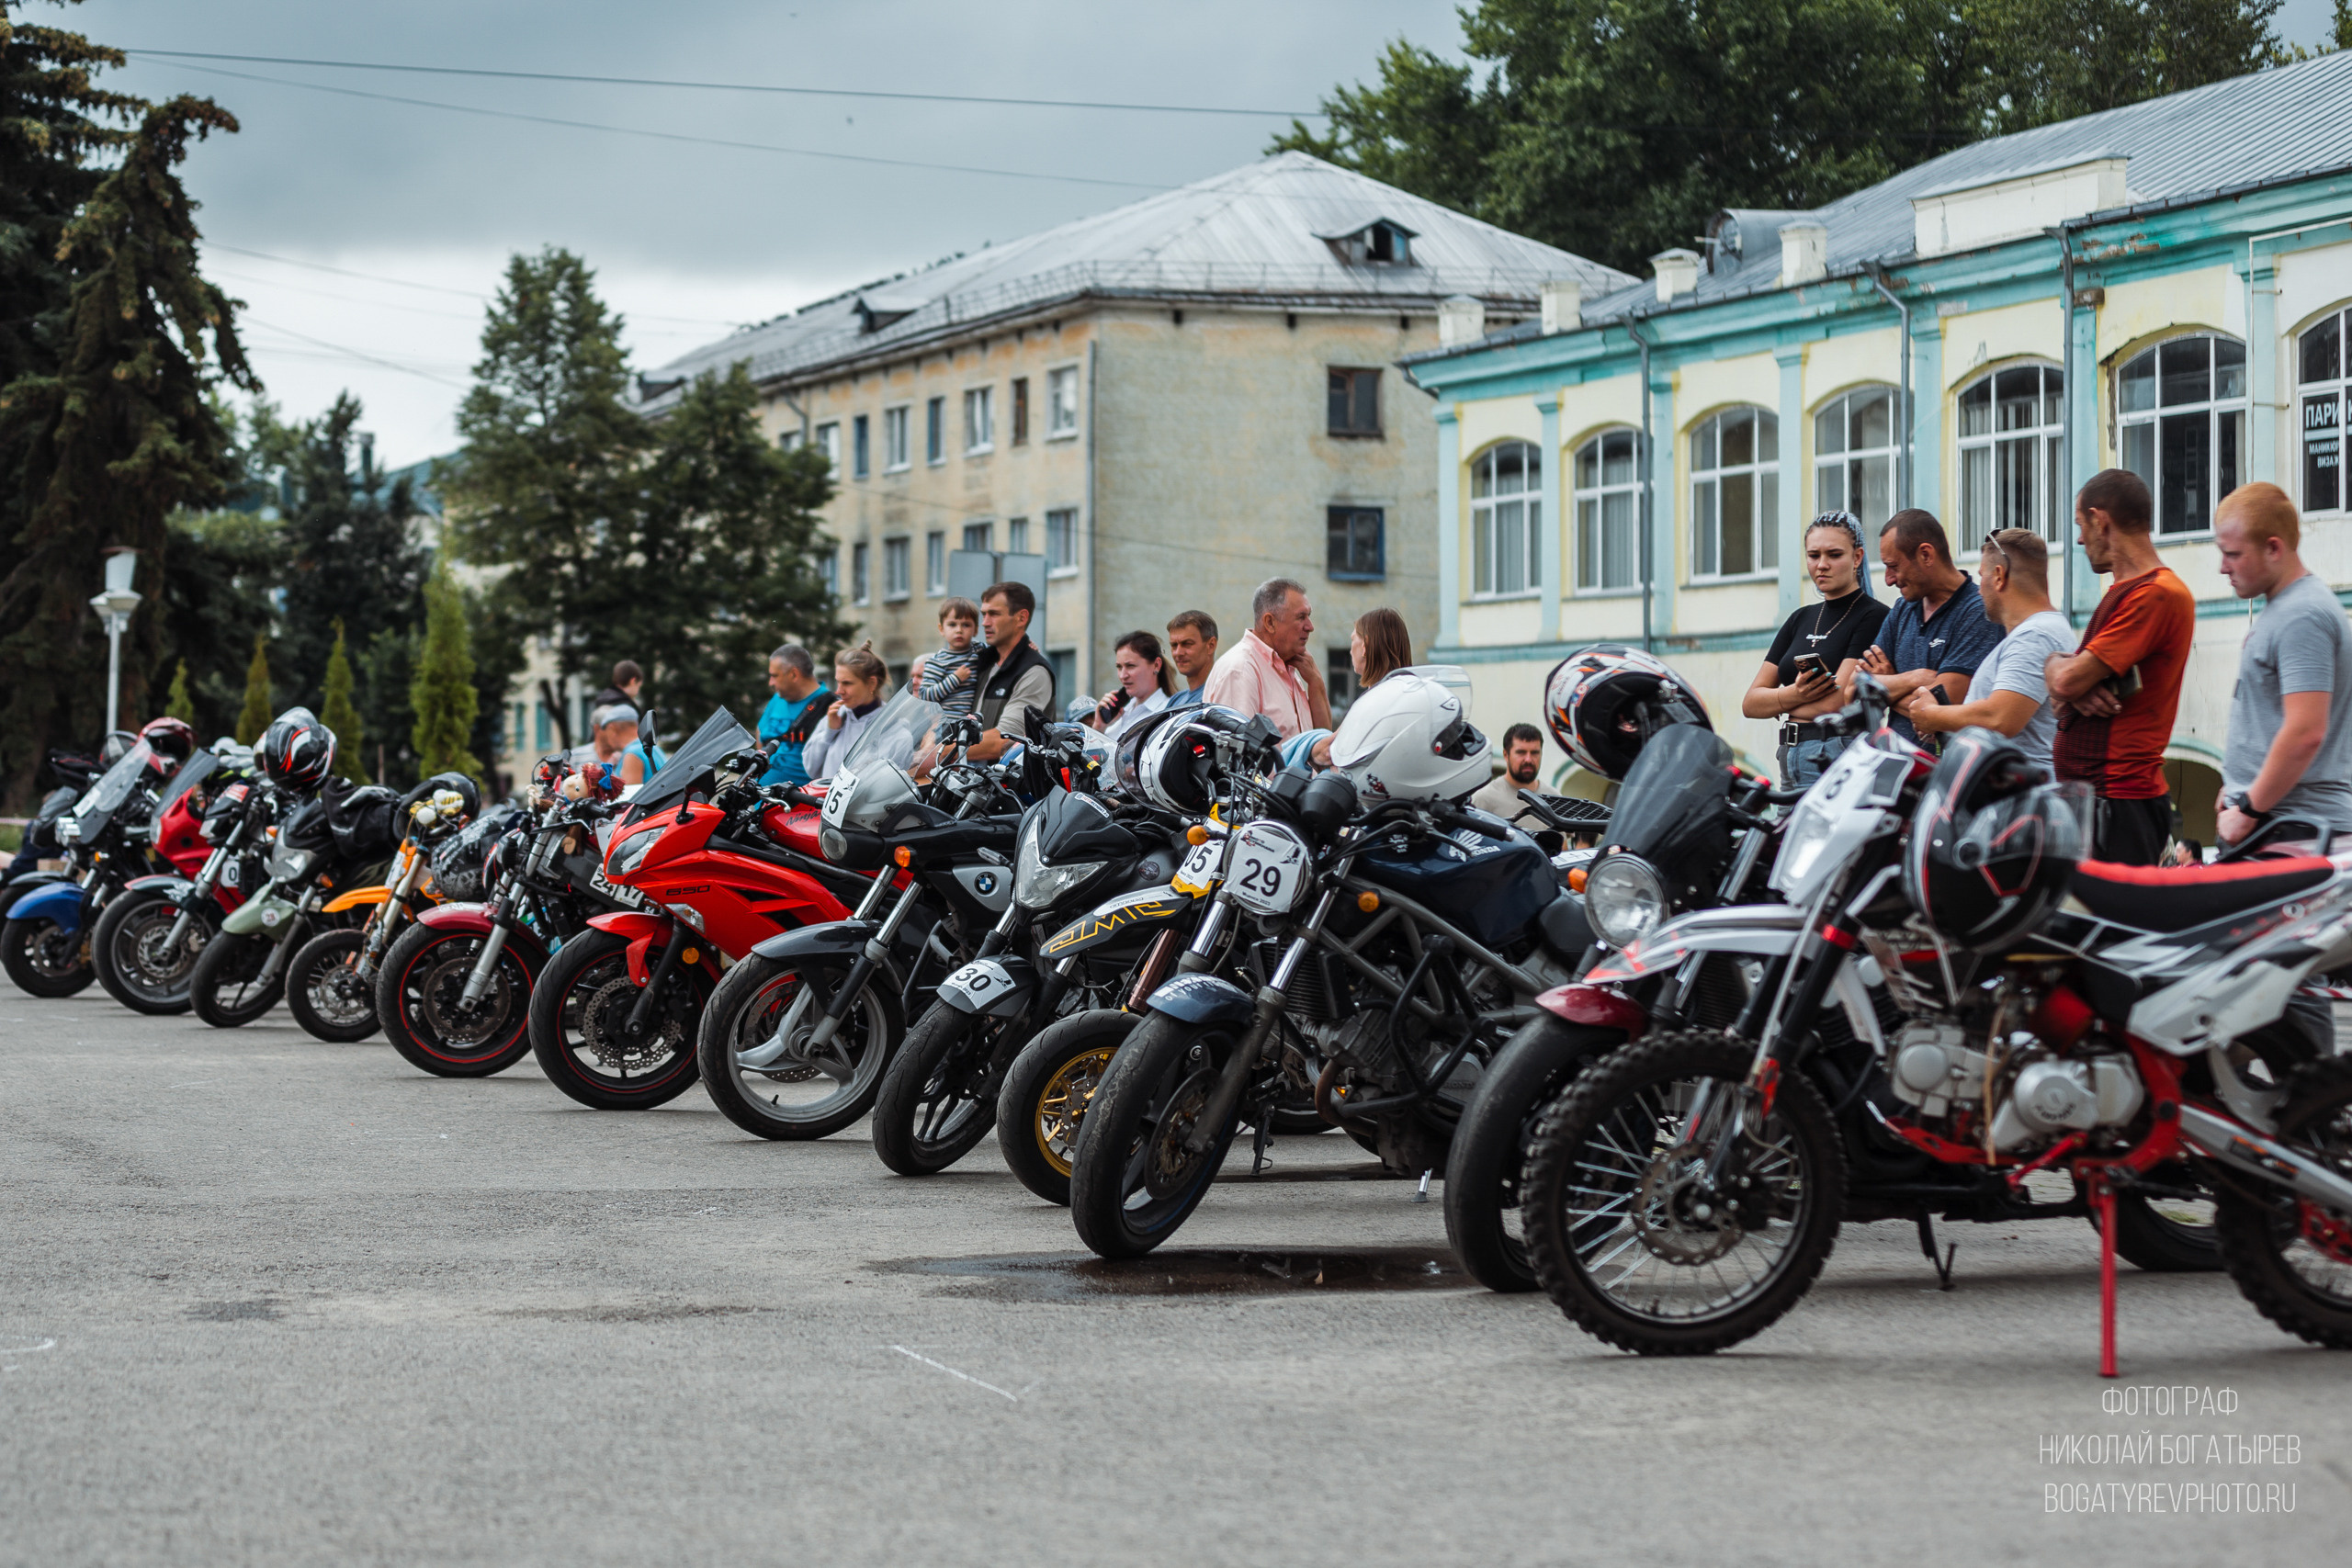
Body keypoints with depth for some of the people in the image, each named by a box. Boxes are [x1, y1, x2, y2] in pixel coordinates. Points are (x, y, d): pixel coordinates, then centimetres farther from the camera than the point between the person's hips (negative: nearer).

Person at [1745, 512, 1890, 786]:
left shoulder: (1874, 617, -3)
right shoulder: (1800, 620, 19)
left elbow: (1835, 701, -13)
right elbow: (1750, 703, 12)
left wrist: (1780, 705, 5)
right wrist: (1794, 694, -10)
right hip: (1791, 761, 6)